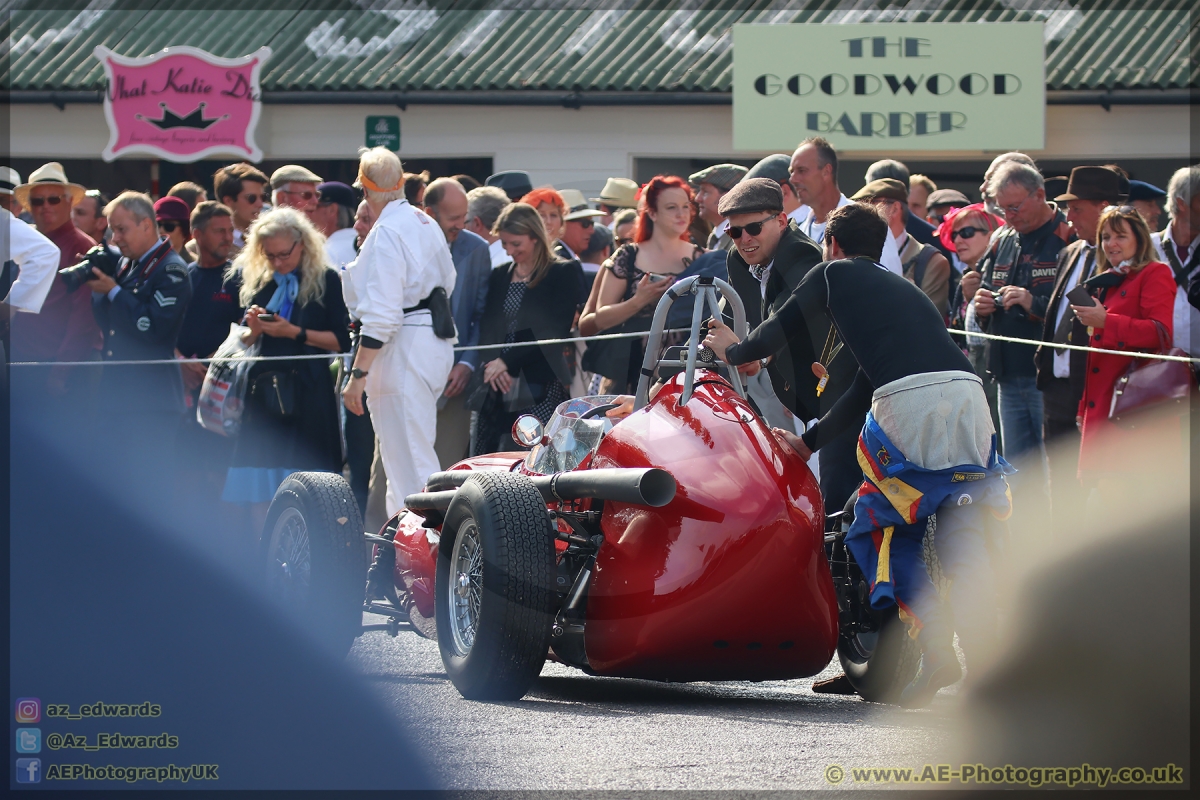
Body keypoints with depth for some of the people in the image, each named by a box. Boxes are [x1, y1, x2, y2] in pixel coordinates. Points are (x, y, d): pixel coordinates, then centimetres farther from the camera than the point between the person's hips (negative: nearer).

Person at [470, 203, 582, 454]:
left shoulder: (563, 273, 3)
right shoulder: (499, 276, 19)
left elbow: (555, 330, -5)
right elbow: (487, 327, 12)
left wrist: (507, 362, -10)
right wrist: (491, 363, -9)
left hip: (541, 388, -5)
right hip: (497, 389, 5)